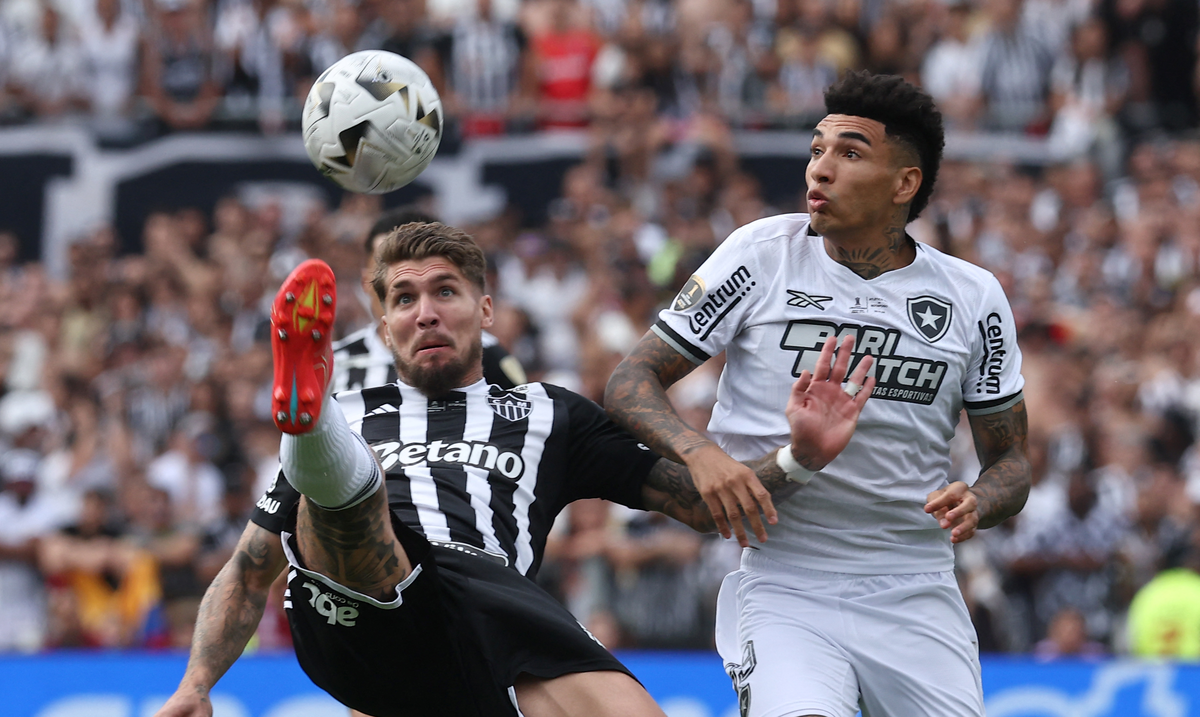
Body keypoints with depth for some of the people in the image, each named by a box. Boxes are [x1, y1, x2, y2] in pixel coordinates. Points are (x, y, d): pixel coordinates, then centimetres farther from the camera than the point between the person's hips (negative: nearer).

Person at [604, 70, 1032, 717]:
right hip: (781, 586, -3)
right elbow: (630, 382, 1)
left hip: (917, 596, 3)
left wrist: (977, 503, -10)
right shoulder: (762, 253, 0)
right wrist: (700, 452, -18)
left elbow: (1009, 458, 13)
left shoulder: (973, 298, 5)